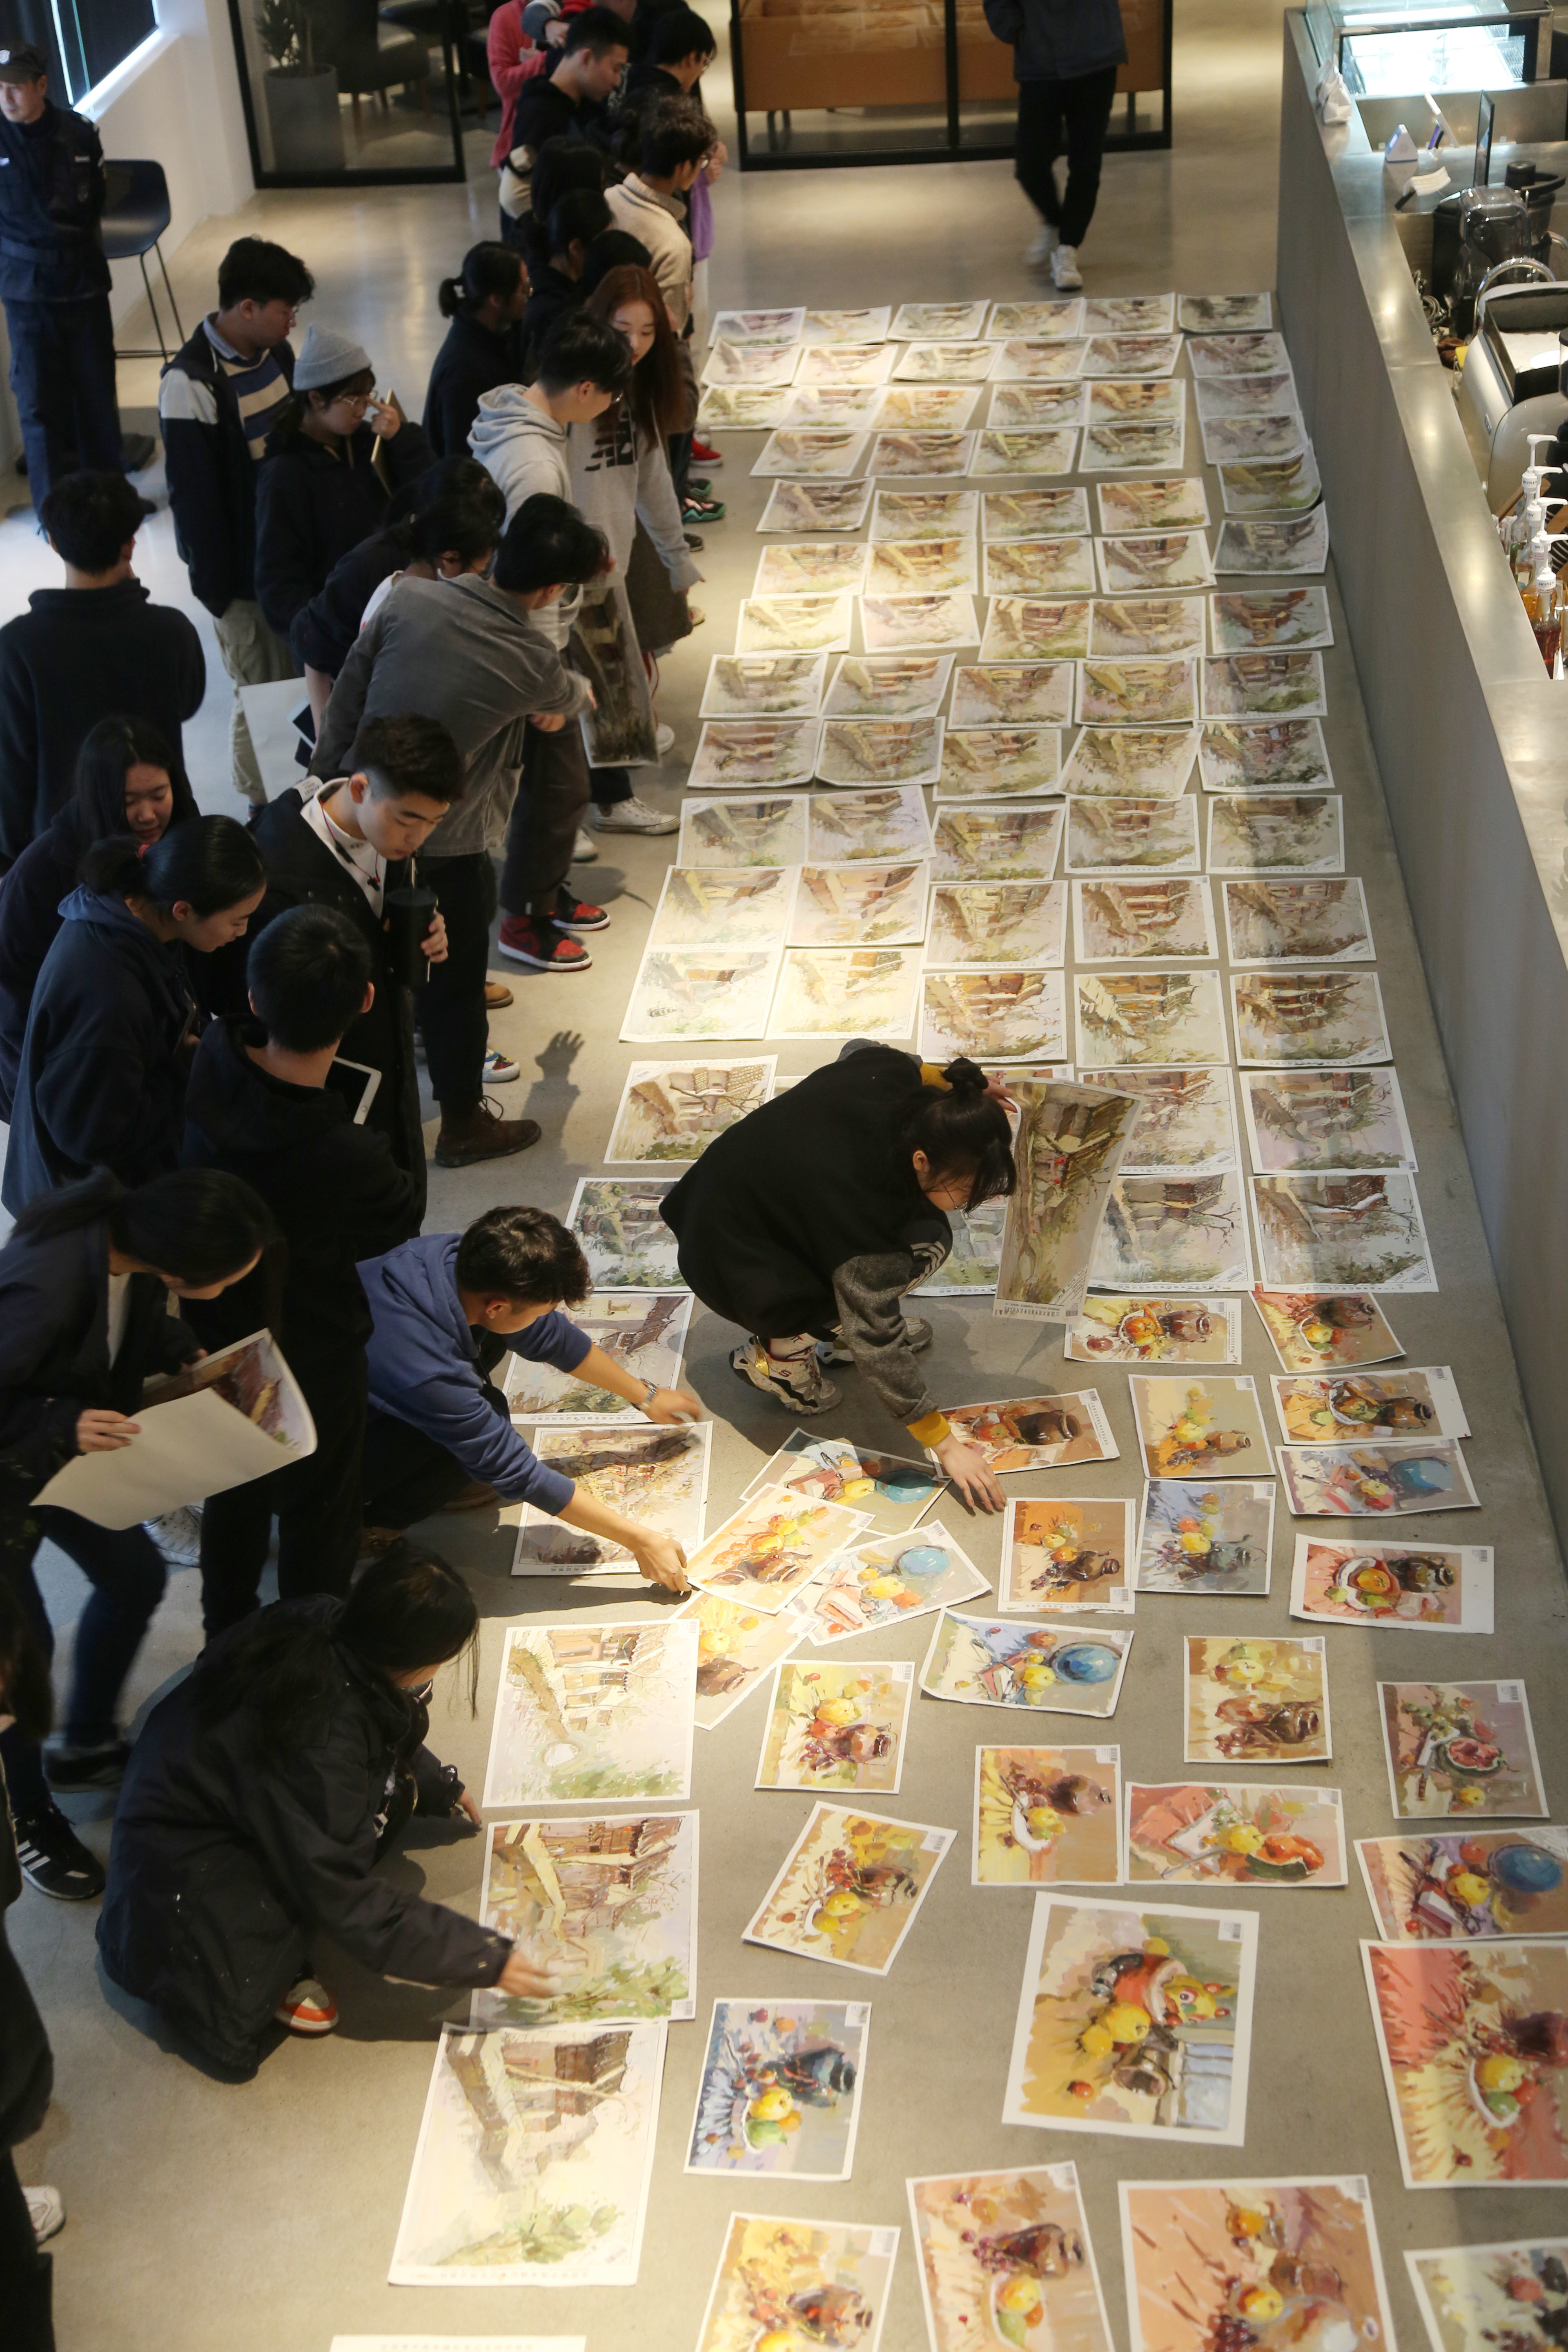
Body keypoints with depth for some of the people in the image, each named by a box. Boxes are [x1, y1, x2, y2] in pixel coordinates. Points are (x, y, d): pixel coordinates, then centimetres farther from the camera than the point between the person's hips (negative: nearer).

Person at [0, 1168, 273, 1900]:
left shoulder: (129, 1229, -19)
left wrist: (186, 1355, -12)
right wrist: (59, 1426, -38)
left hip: (73, 1447, 8)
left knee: (134, 1574, 18)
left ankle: (85, 1747, 42)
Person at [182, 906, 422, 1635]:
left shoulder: (211, 1062, -27)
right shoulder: (350, 1161, -41)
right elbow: (399, 1220, -16)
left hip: (214, 1335, 6)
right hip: (311, 1359, -6)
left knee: (234, 1499, 31)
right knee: (319, 1519, 23)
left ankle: (226, 1642, 56)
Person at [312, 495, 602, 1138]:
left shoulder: (408, 597, -10)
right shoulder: (532, 664, -18)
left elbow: (346, 696, -2)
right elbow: (567, 699, 8)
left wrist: (325, 776, 11)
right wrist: (579, 695, 32)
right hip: (441, 849, -5)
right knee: (454, 986, 13)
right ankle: (463, 1125, 29)